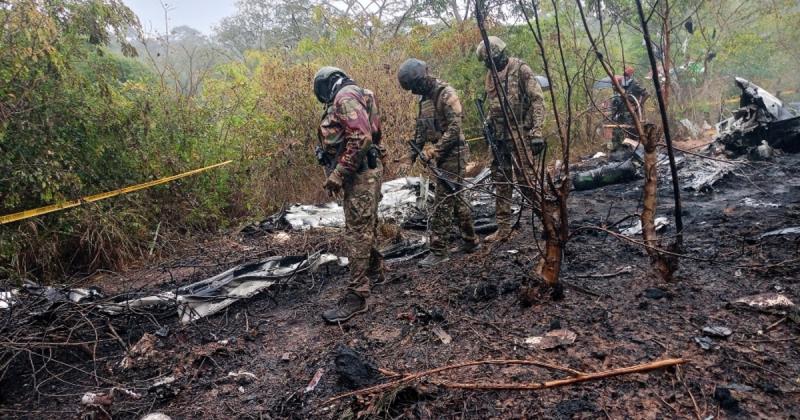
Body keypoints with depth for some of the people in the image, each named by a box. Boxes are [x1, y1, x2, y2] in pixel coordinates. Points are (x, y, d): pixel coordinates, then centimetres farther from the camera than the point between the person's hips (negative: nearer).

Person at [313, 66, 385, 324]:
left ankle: (356, 296, -7)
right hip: (362, 171, 11)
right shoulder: (347, 99, 21)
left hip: (360, 173, -11)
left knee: (357, 232, -10)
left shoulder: (345, 96, -12)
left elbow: (361, 138, -25)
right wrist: (338, 172, 16)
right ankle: (374, 270, 37)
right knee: (365, 227, 20)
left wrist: (338, 173, -22)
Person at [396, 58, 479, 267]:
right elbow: (420, 130, 16)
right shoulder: (425, 98, 14)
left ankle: (439, 250, -1)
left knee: (443, 202, -8)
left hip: (453, 154, -9)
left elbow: (454, 128, -21)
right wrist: (410, 156, 7)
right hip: (441, 155, 9)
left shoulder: (446, 94, -13)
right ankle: (471, 240, 28)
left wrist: (434, 150, -25)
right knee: (455, 198, 15)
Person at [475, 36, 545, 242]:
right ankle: (503, 227, 15)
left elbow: (537, 100, -13)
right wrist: (487, 122, 8)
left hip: (520, 134, -7)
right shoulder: (491, 75, 13)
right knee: (501, 181, 7)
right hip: (500, 136, 7)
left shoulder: (521, 69, -8)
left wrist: (536, 131, -20)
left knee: (525, 178, -7)